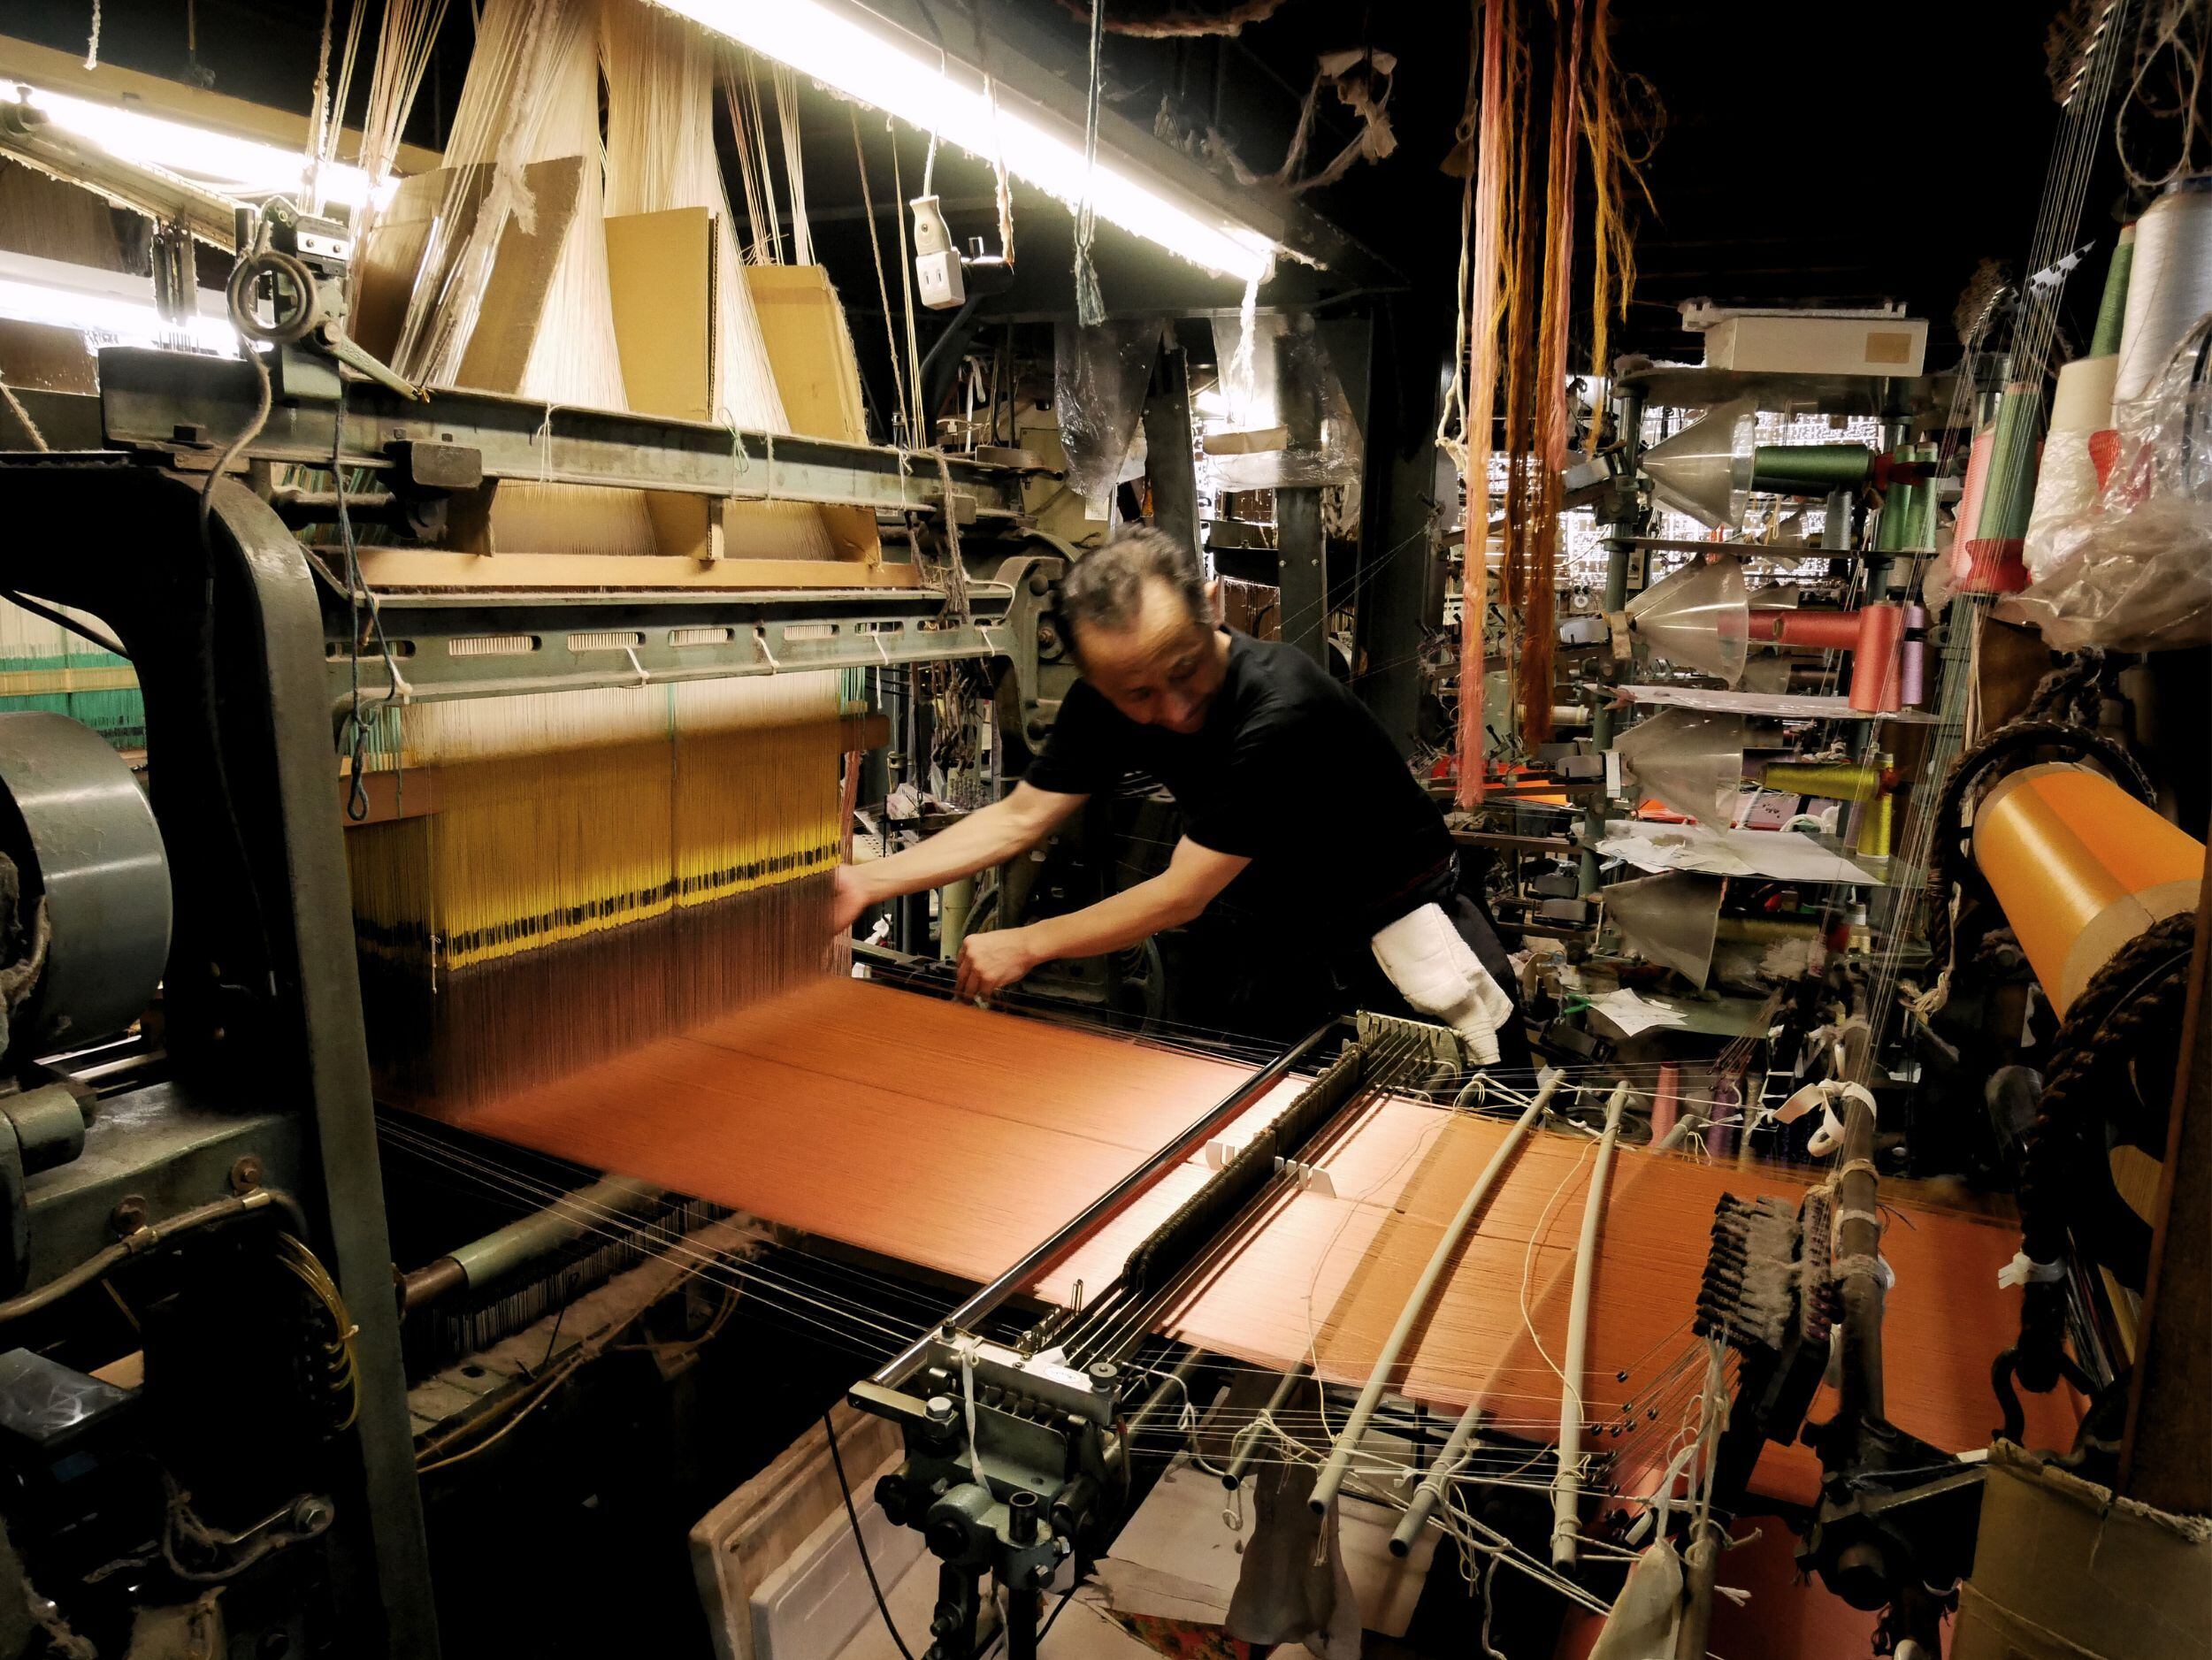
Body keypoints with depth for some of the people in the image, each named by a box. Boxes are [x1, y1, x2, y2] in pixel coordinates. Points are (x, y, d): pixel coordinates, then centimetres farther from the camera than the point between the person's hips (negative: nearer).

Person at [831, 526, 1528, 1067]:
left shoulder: (1280, 709, -35)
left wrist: (1026, 945, -19)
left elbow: (1182, 895, -28)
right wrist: (869, 881, -10)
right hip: (1287, 928, 6)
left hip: (1399, 922, -6)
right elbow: (1018, 819, -4)